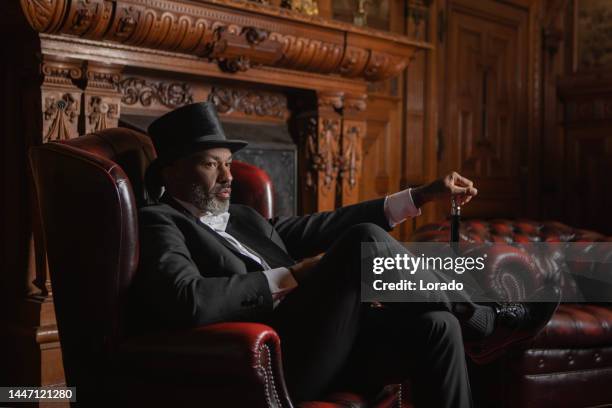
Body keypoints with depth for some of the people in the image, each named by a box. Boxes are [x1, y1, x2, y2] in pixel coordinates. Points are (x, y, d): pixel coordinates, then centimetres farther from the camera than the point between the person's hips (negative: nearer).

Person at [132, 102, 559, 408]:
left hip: (323, 347, 8)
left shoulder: (245, 219, 24)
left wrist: (422, 195, 13)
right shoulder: (159, 223, -1)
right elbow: (188, 303, -21)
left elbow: (323, 227, 20)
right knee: (365, 241, -20)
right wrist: (289, 276, -12)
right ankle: (483, 322, 3)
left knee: (435, 326, -14)